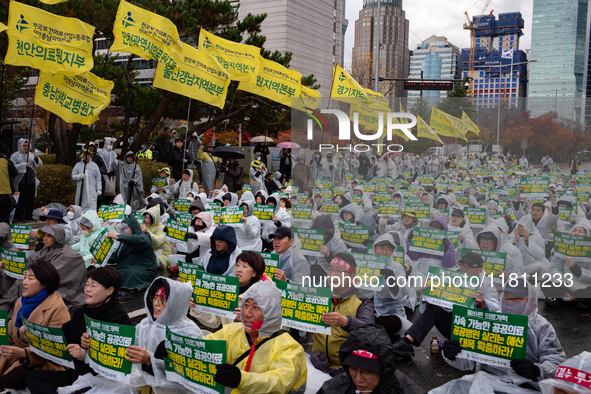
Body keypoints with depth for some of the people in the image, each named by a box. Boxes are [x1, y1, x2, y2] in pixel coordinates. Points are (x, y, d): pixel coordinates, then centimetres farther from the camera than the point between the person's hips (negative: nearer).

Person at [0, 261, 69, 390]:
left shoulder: (57, 308, -13)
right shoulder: (21, 302, 13)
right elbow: (11, 331, 23)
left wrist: (24, 353, -29)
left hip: (44, 363, -6)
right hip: (18, 354, 7)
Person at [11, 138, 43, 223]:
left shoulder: (31, 155, 16)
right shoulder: (15, 155, 2)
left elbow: (38, 166, 11)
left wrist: (36, 158, -6)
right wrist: (23, 165, -16)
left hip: (31, 181, 5)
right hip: (21, 182, -5)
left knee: (31, 199, 7)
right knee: (21, 200, -3)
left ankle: (29, 215, 16)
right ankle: (19, 216, 4)